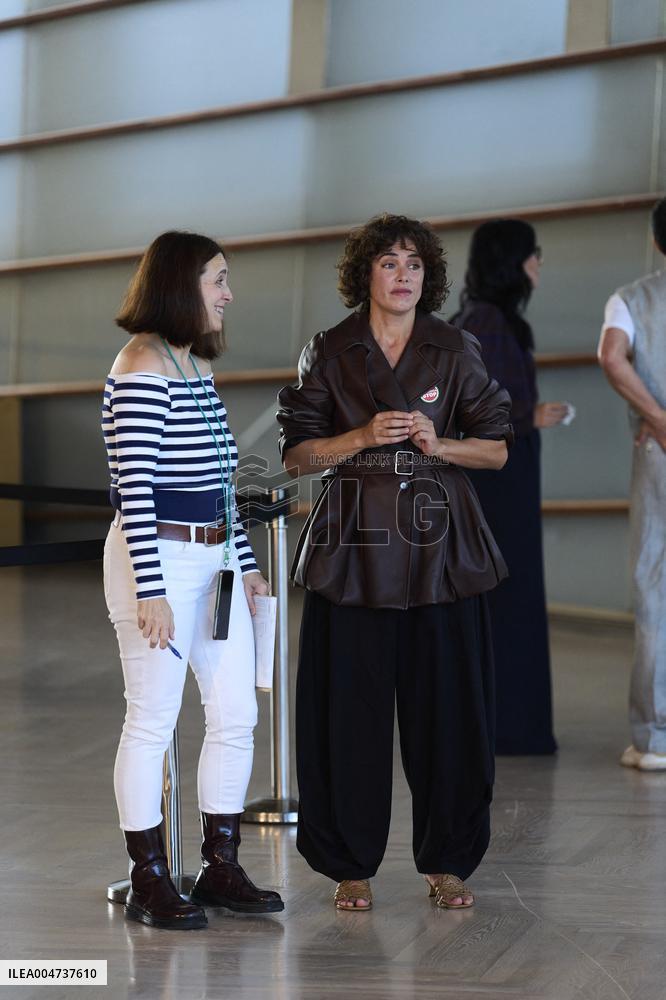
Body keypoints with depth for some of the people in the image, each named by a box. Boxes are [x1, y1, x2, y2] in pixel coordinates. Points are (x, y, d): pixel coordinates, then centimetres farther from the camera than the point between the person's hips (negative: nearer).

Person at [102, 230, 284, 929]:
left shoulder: (196, 365, 15)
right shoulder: (141, 367, -13)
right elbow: (135, 486, -18)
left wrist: (244, 560, 19)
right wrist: (150, 591, -20)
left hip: (215, 560, 9)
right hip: (160, 560, -9)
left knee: (236, 715, 9)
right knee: (153, 721, 0)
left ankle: (220, 869, 20)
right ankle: (148, 883, 11)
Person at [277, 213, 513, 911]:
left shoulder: (456, 352, 8)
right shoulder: (329, 353, 6)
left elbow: (496, 448, 8)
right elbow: (296, 454, 4)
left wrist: (437, 443, -9)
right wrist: (362, 437, -11)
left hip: (439, 544, 1)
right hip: (354, 541, -1)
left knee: (446, 703, 1)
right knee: (350, 708, -1)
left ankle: (446, 860, 15)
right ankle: (351, 865, 12)